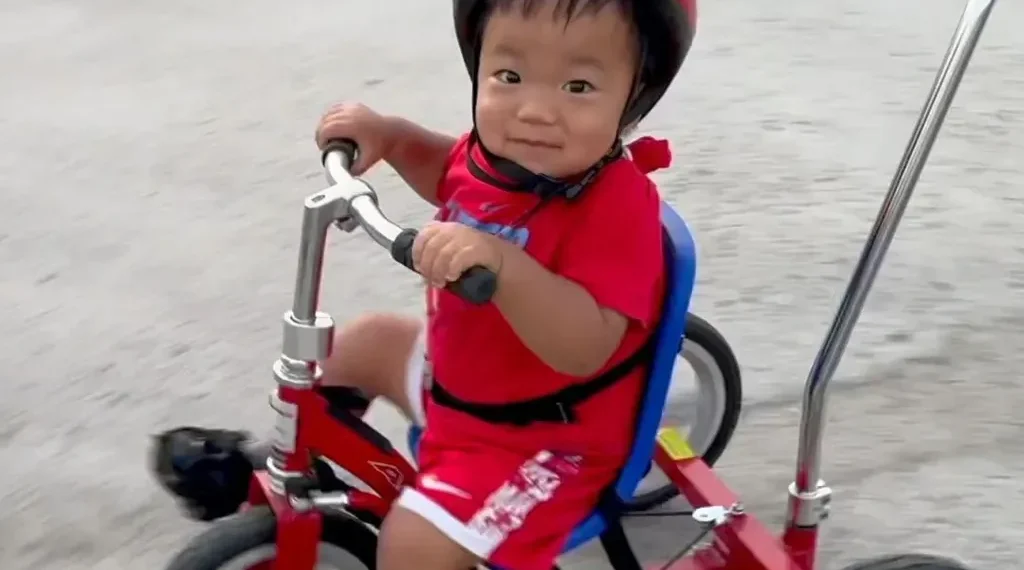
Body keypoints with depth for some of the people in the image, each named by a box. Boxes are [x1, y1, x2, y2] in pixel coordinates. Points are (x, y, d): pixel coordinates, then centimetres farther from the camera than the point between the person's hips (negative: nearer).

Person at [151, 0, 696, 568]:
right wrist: (389, 136, 0)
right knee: (362, 342, 24)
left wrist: (502, 263, -56)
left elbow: (585, 348, -44)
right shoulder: (501, 150, -8)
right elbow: (446, 172, 19)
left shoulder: (617, 203, -33)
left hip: (543, 438, -9)